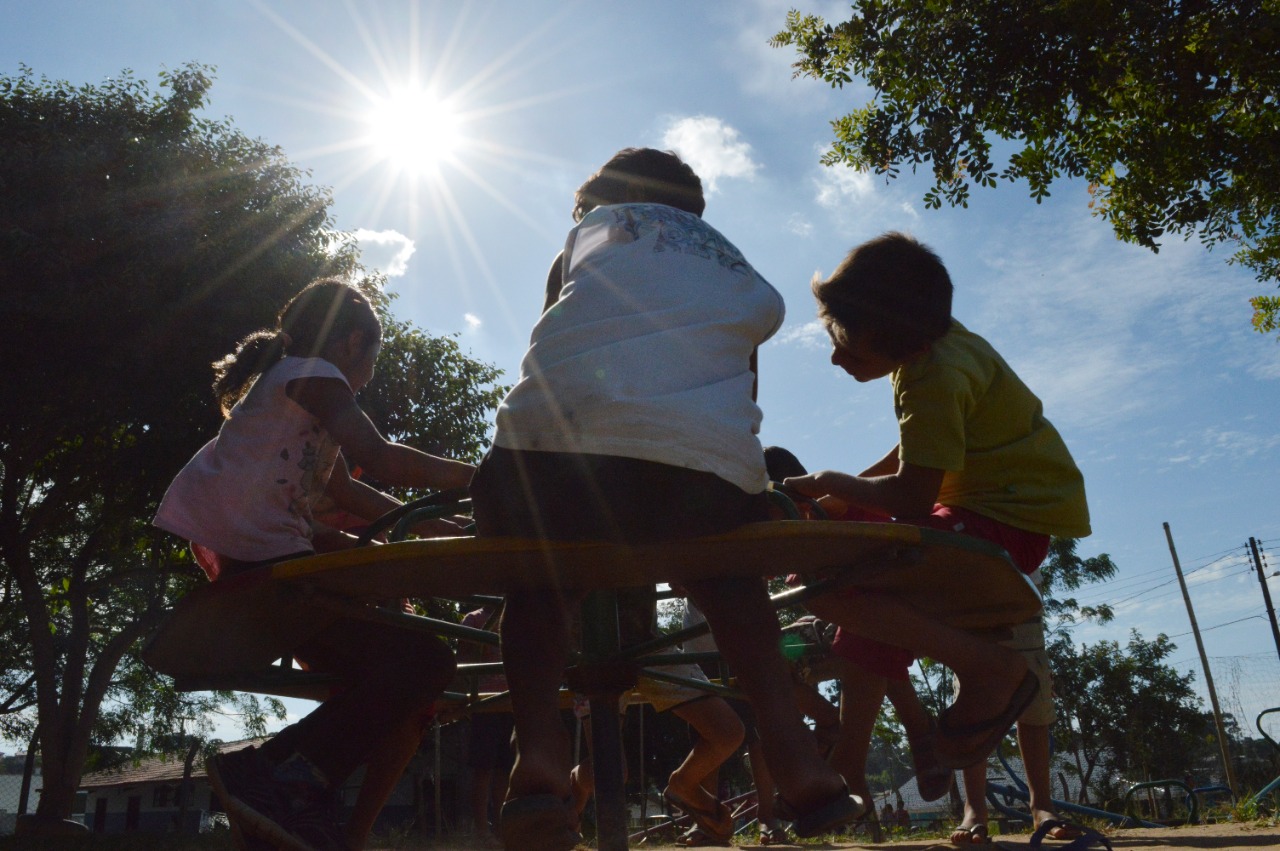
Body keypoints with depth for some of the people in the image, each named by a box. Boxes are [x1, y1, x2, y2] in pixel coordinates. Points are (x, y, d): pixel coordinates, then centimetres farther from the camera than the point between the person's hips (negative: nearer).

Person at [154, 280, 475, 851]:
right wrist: (474, 476, -6)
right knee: (423, 663, -19)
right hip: (258, 563, -11)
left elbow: (346, 492, 27)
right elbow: (381, 461, -15)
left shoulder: (286, 379, 29)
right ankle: (281, 781, -17)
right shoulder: (311, 373, -2)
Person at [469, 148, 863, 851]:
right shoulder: (747, 281, 33)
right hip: (713, 460, 2)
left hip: (557, 440, -1)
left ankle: (538, 750, -1)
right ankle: (789, 744, 11)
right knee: (726, 569, 27)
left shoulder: (592, 227, 29)